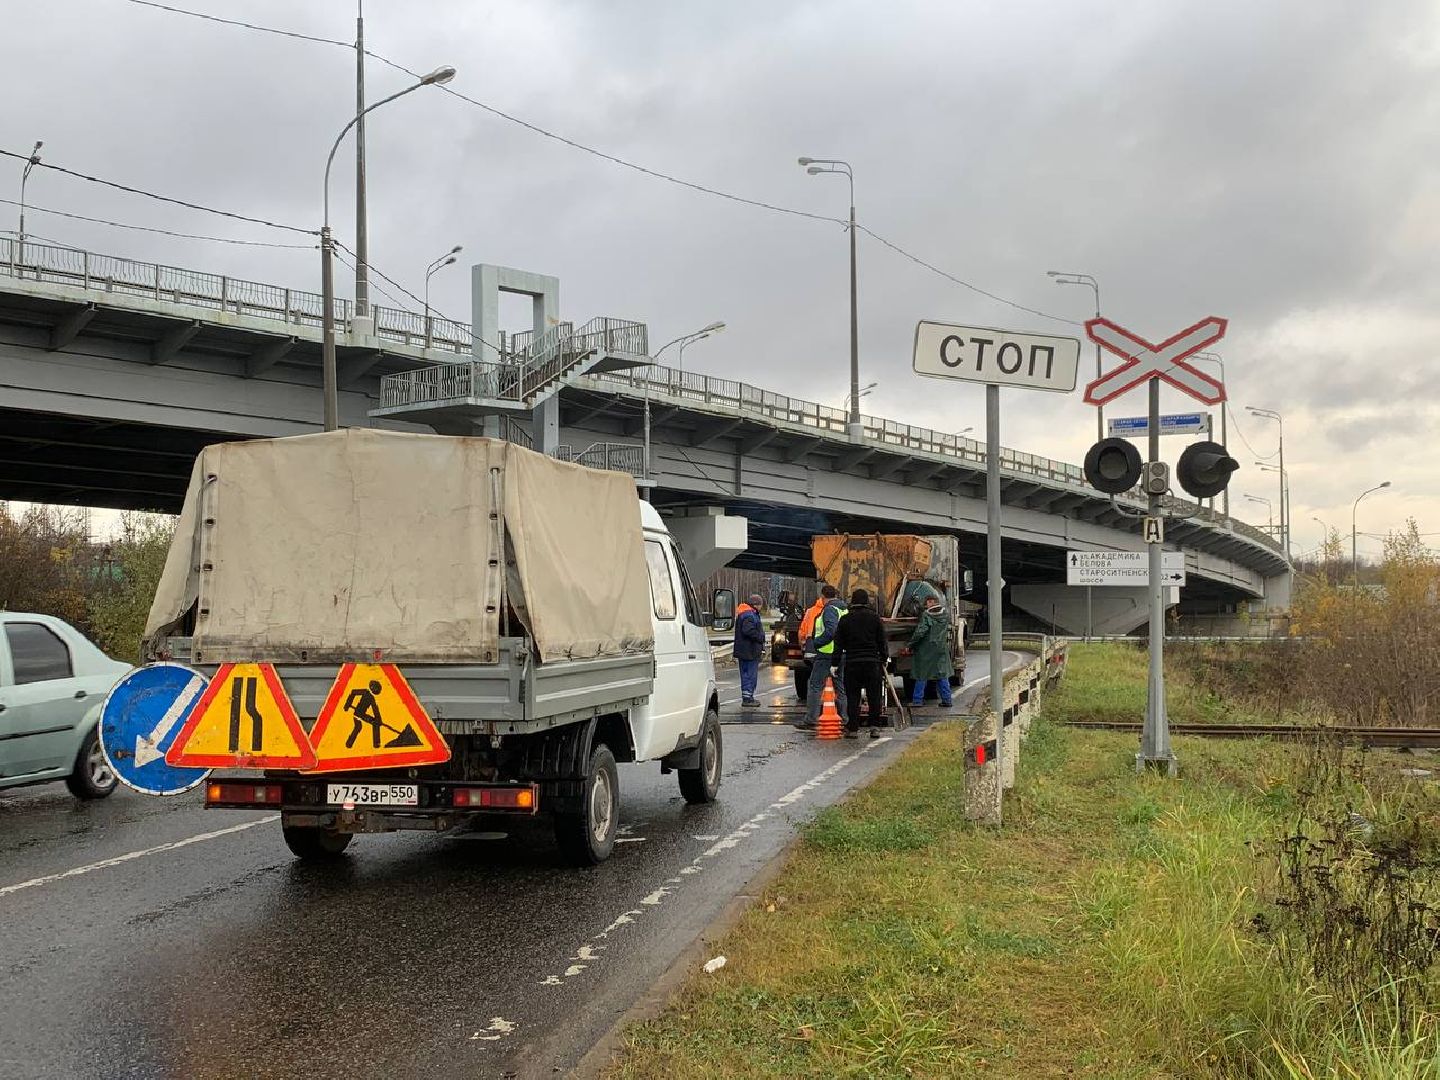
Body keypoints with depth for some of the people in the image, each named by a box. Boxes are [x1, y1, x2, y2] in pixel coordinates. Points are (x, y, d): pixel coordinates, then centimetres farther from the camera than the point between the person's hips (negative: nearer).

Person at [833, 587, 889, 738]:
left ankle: (852, 728, 2)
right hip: (872, 662, 0)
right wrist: (884, 658, 12)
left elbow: (838, 644, 5)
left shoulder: (845, 620, 4)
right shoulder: (875, 617, 2)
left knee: (853, 697, 4)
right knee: (874, 696, 6)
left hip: (852, 663, 0)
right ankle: (874, 727, 3)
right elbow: (882, 641, 3)